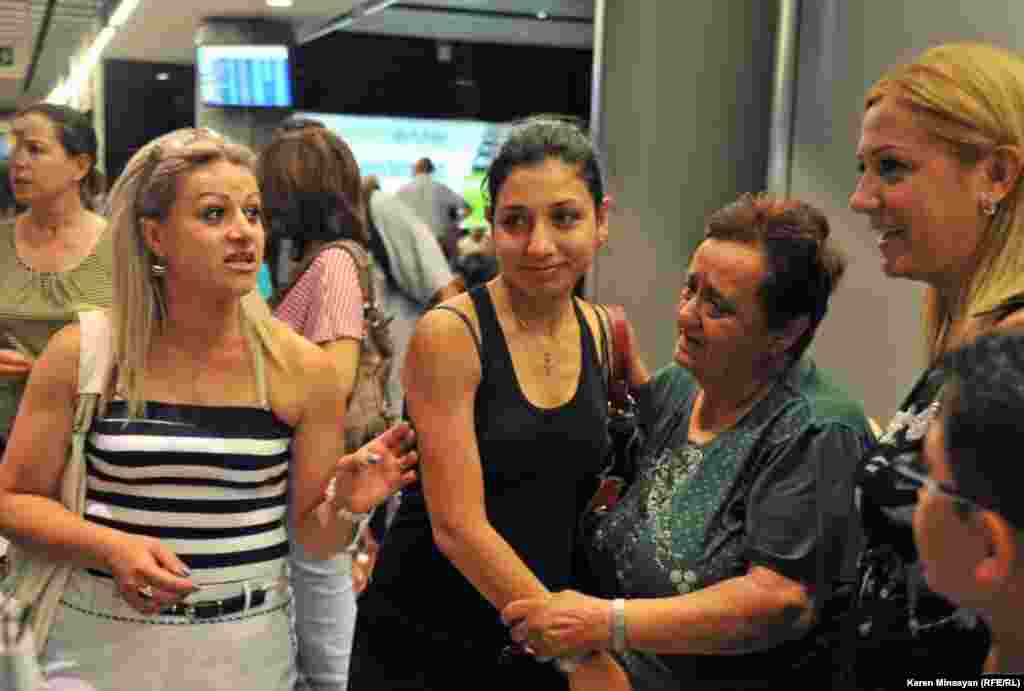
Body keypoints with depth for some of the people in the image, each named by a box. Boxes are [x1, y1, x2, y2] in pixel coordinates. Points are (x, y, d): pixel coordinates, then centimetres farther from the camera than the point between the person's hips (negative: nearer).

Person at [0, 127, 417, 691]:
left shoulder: (303, 368, -7)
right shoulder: (83, 354, -8)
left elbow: (313, 538, 0)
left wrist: (347, 506, -21)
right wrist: (112, 547, -17)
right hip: (104, 643, 0)